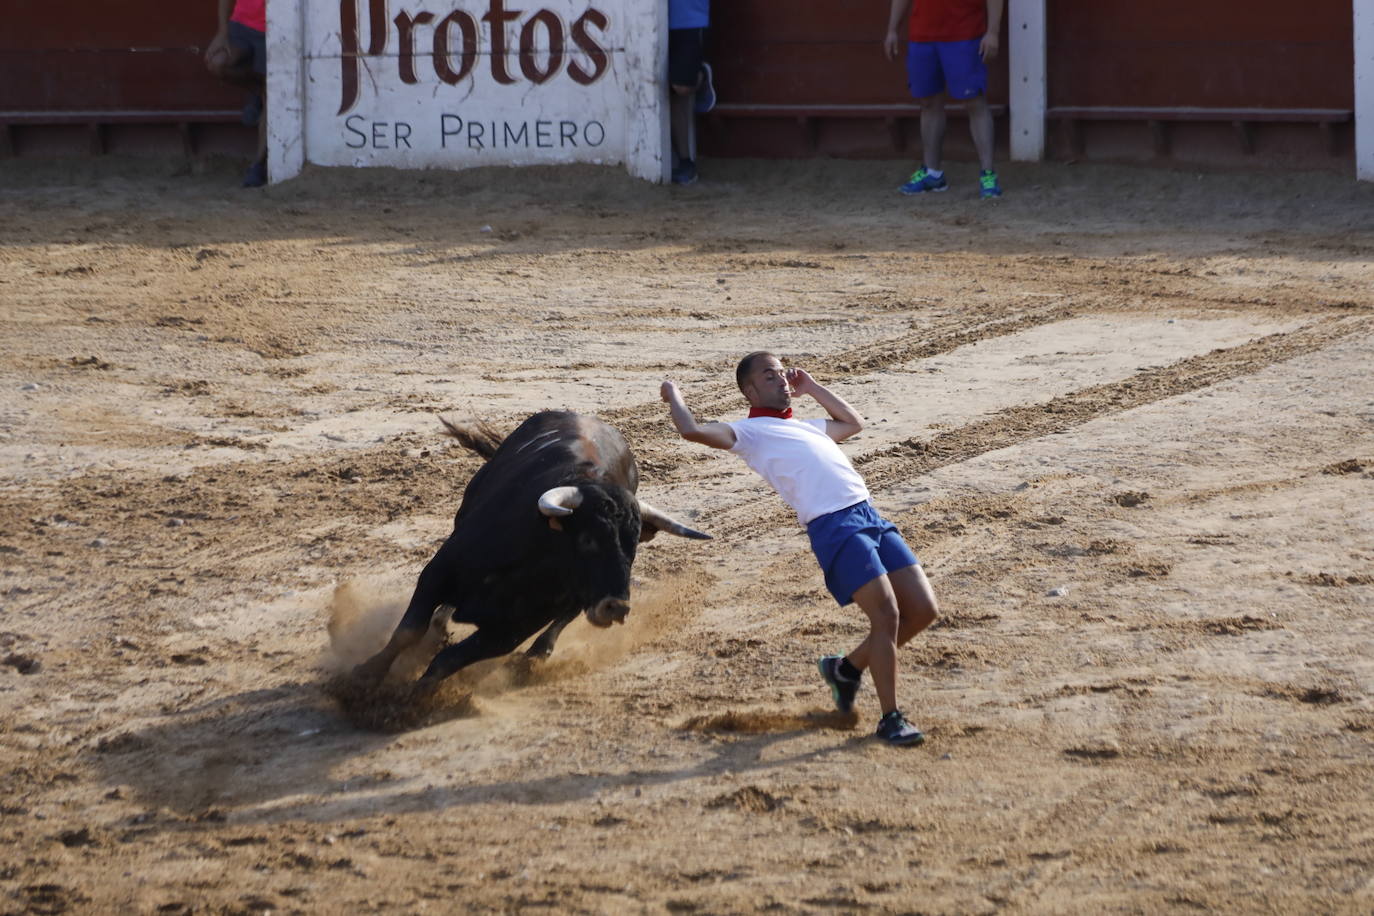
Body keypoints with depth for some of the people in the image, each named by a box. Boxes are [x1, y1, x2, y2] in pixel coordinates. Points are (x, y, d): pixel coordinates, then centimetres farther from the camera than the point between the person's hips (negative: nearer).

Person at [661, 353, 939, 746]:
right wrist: (674, 396, 12)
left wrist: (811, 388, 41)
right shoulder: (751, 431, 7)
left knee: (922, 610, 3)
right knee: (886, 614, -17)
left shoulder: (805, 427, 30)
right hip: (834, 528, -8)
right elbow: (692, 430, -7)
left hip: (871, 517, 8)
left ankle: (847, 668, 22)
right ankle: (890, 720, -5)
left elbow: (853, 423, 48)